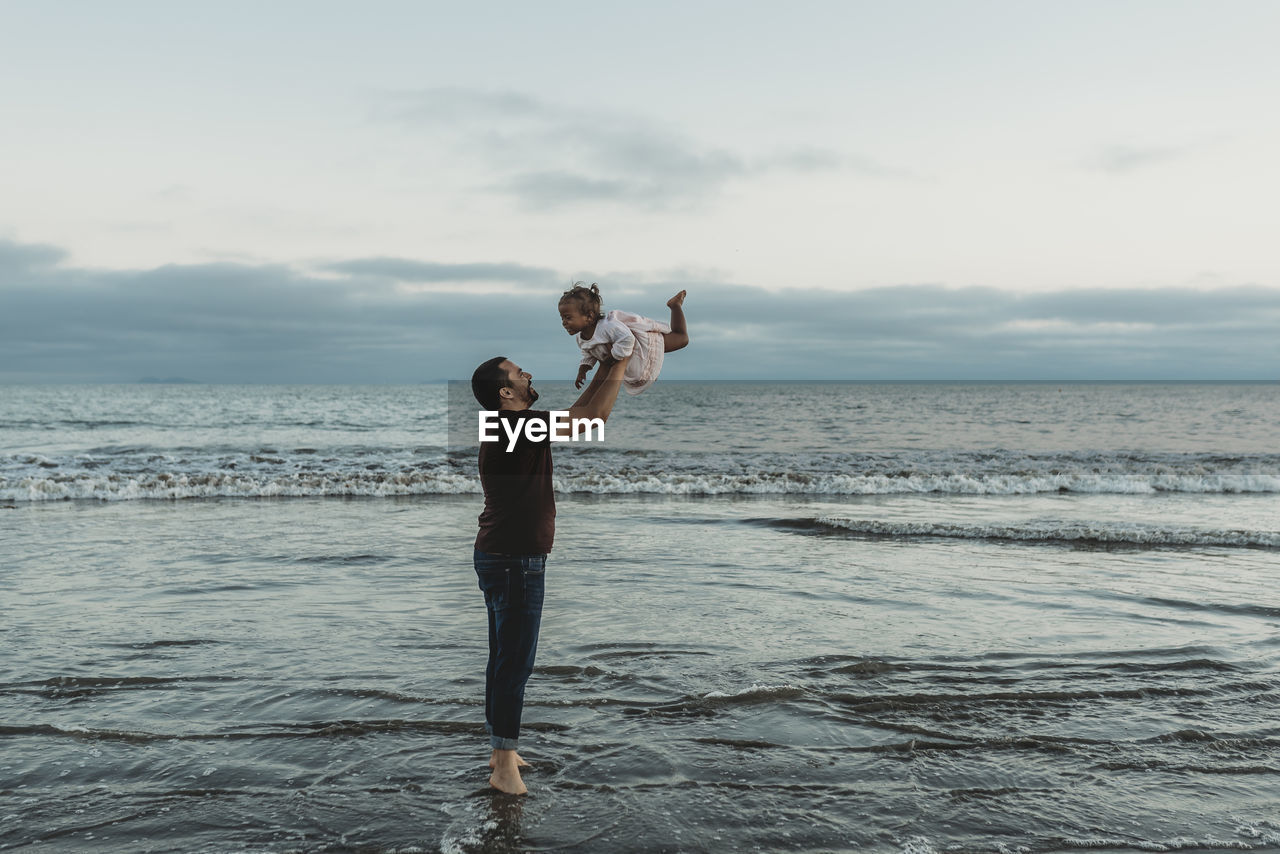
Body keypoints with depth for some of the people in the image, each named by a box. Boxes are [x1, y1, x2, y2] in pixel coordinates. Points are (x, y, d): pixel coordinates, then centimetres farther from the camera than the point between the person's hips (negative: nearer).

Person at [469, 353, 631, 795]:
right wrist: (618, 370, -8)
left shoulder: (514, 426, 12)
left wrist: (602, 373, 20)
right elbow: (595, 416, -20)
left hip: (504, 558, 11)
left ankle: (500, 750, 29)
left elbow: (573, 415, 24)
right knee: (514, 662, -4)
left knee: (505, 659, 17)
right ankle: (504, 767, 4)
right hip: (515, 562, -11)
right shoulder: (518, 425, -19)